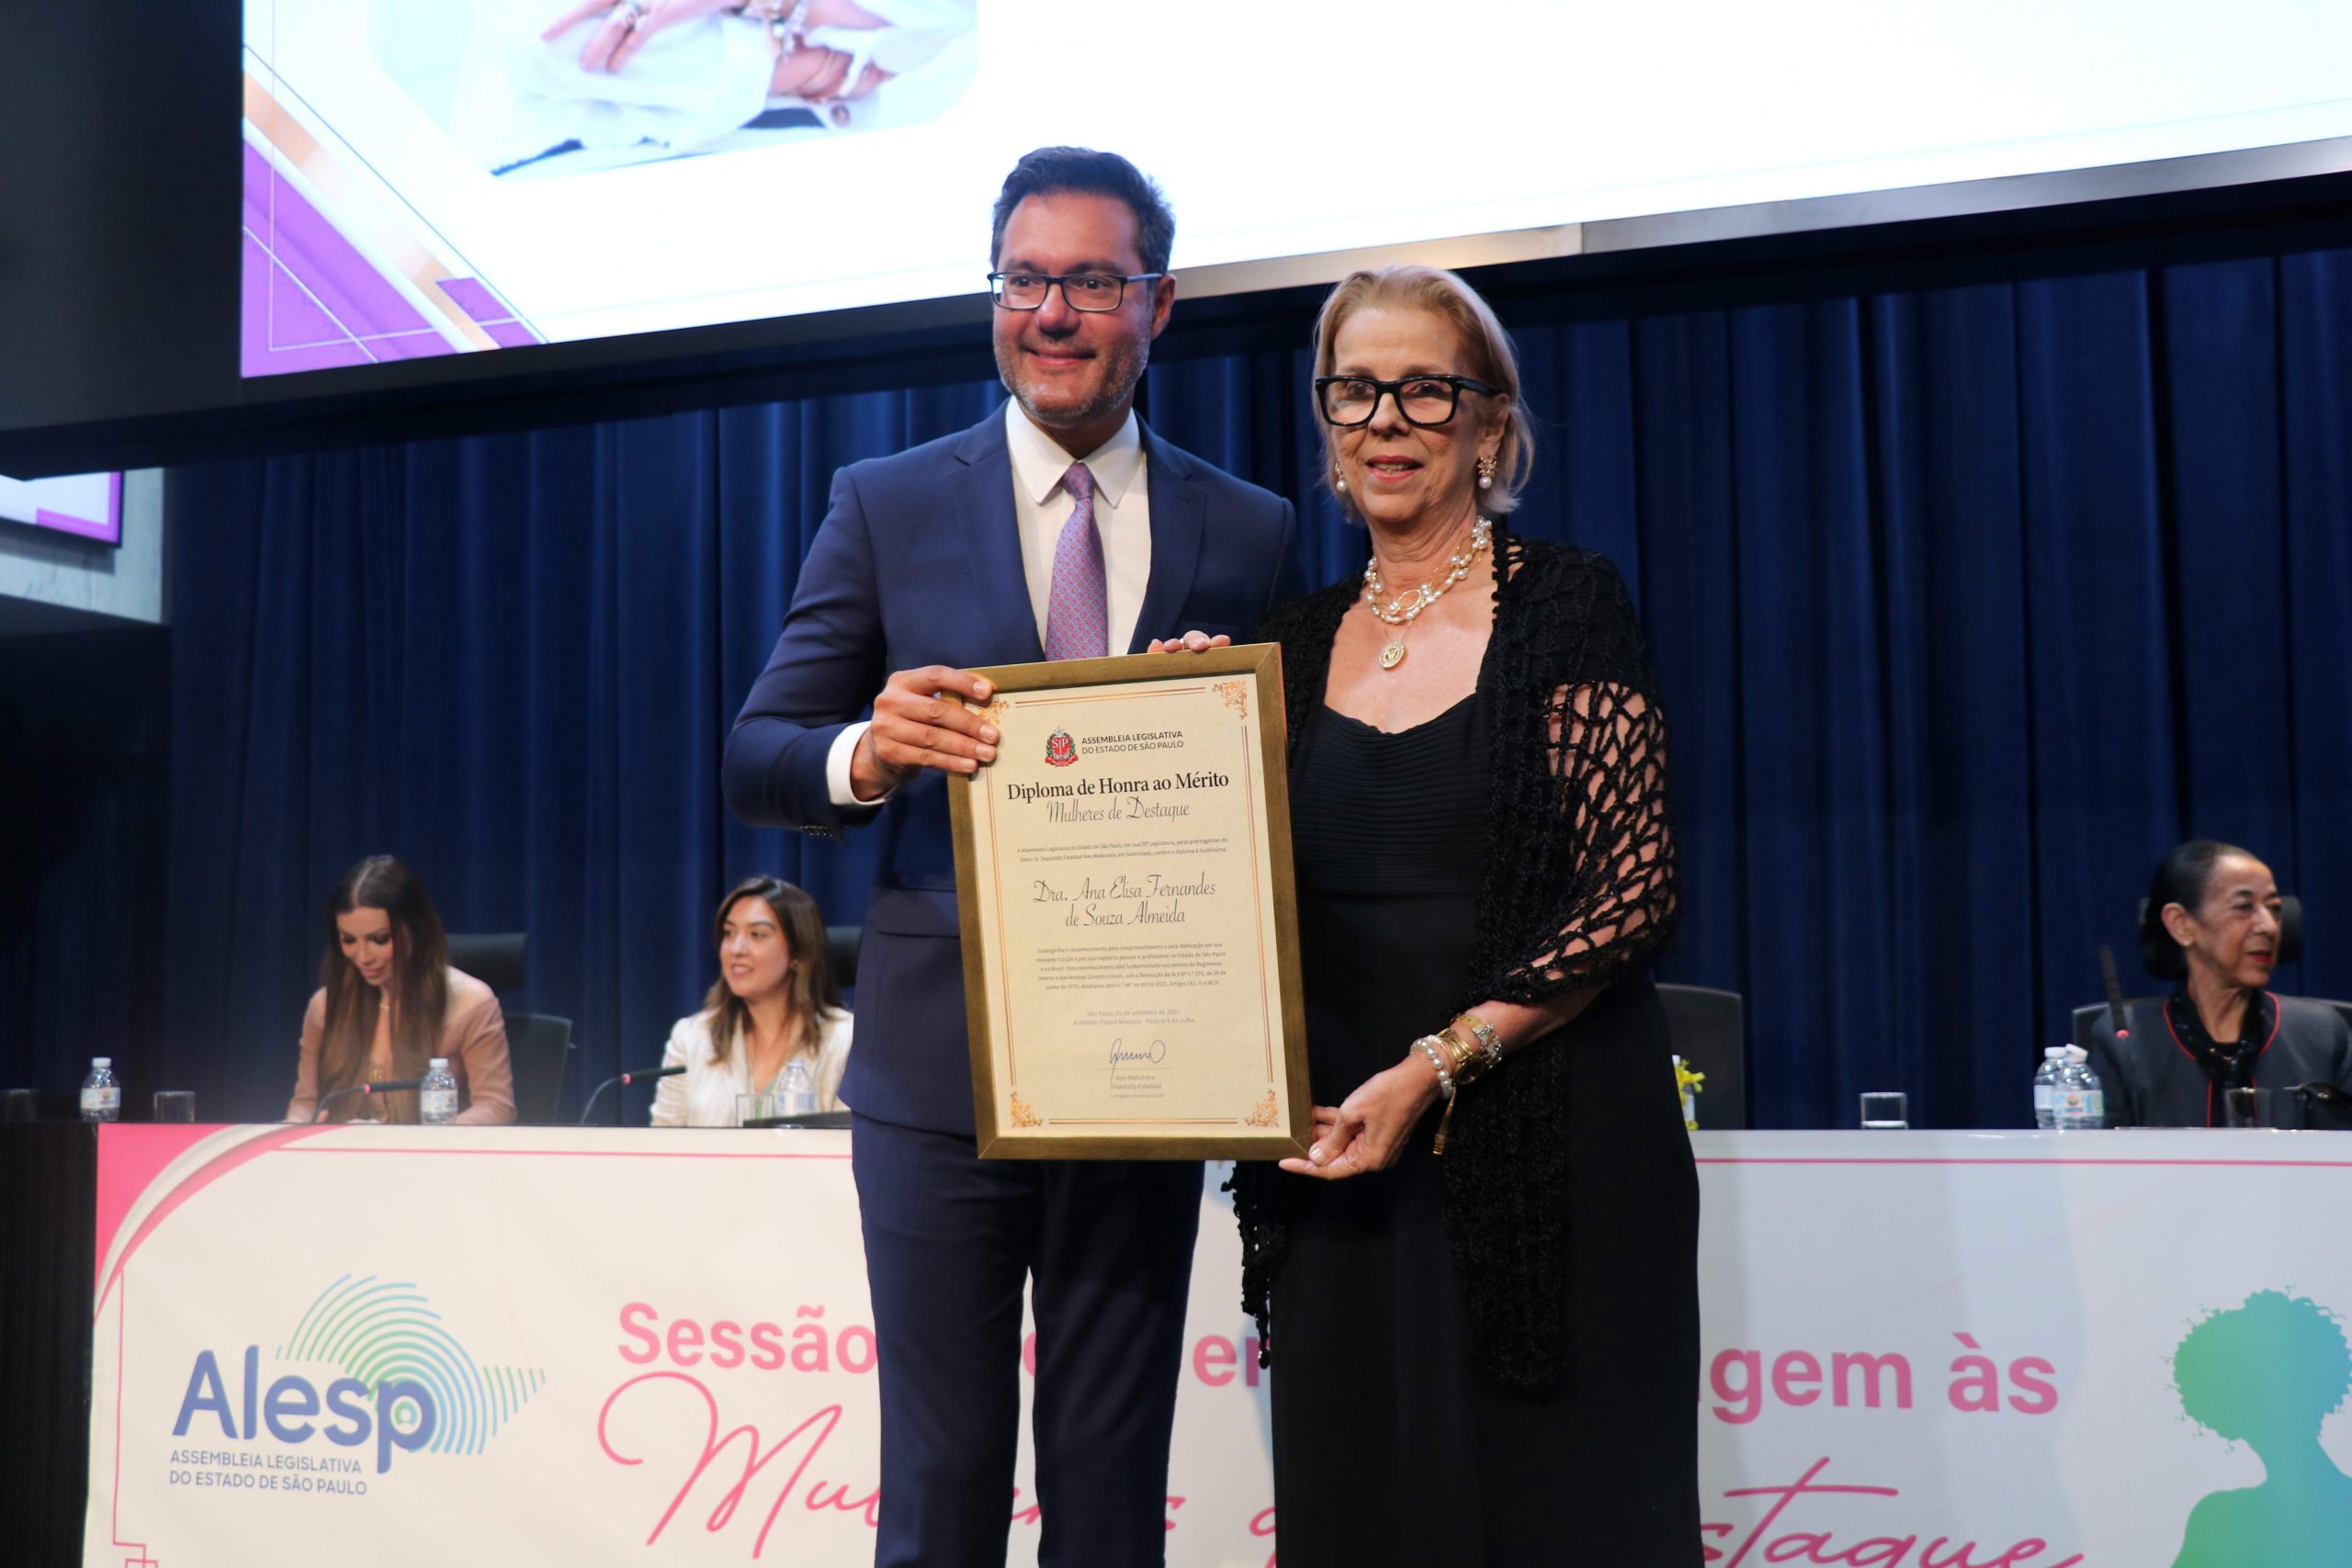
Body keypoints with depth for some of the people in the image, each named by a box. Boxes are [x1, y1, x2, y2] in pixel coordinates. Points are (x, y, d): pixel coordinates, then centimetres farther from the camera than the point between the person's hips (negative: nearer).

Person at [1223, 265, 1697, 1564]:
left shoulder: (1565, 604, -3)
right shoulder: (1298, 643, 11)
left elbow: (1634, 887, -10)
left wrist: (1437, 1065, -16)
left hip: (1544, 1129, -4)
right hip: (1340, 1143, 4)